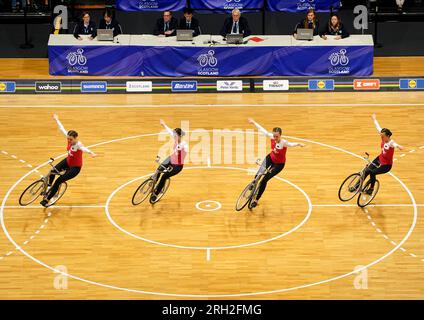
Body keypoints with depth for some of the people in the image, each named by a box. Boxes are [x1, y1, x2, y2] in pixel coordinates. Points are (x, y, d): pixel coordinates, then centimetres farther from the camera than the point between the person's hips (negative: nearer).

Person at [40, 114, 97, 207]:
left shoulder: (78, 144, -33)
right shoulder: (69, 138, -13)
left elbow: (84, 148, -56)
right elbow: (62, 129, 1)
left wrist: (91, 153, -77)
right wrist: (57, 120, 15)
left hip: (75, 167, -7)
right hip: (68, 161, 7)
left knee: (58, 181, -12)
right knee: (53, 171, -15)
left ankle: (47, 199, 2)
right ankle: (49, 187, 14)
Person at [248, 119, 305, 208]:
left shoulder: (283, 142, -34)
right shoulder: (272, 137, -20)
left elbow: (291, 144, -55)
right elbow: (262, 130, -5)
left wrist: (298, 144, -77)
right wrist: (254, 122, 6)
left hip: (279, 164, -4)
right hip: (270, 158, 4)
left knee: (264, 180, -4)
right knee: (258, 176, -12)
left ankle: (256, 200, 16)